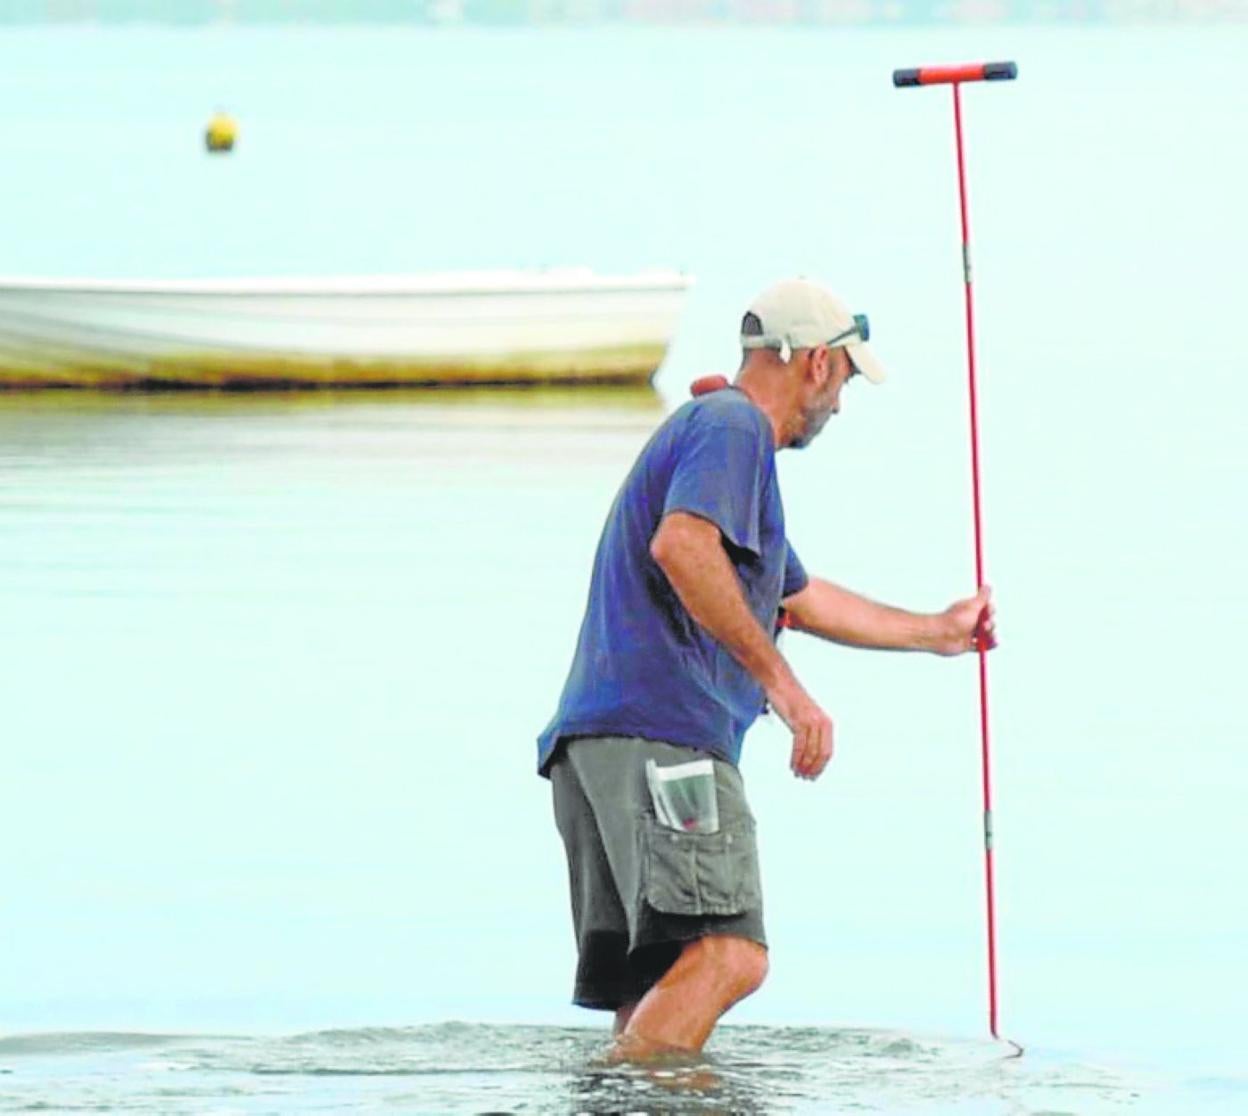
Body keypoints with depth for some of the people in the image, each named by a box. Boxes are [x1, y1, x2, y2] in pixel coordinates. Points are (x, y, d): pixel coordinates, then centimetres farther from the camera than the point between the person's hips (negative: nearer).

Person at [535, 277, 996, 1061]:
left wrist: (935, 632, 59)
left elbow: (803, 600, 46)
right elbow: (681, 547, -21)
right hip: (662, 733, -11)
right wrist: (780, 682, -21)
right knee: (729, 953, -24)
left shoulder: (716, 428, 33)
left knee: (659, 987, 3)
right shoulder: (733, 426, 0)